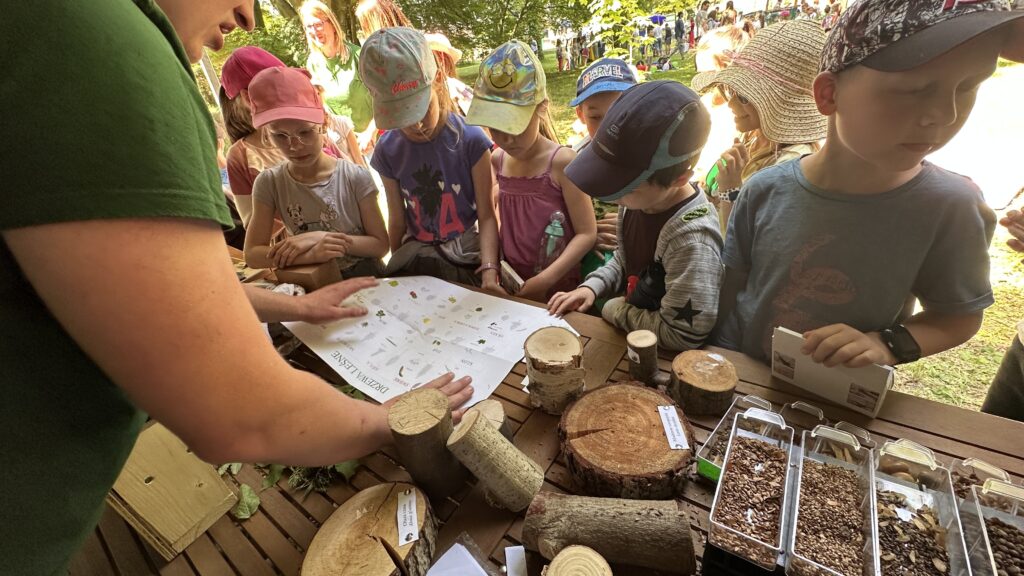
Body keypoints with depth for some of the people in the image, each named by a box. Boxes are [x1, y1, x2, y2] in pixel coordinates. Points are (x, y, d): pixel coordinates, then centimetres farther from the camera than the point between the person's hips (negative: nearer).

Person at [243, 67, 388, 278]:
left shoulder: (356, 177, -10)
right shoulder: (269, 183, -4)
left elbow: (381, 244, -9)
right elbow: (252, 254, -6)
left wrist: (321, 237, -20)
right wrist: (311, 255, -23)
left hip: (366, 277, 0)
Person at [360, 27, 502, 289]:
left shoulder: (470, 139, -11)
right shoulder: (388, 150, 0)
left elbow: (486, 215, -11)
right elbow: (397, 220, 6)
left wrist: (489, 273, -22)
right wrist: (396, 269, 13)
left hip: (467, 259, -3)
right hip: (414, 260, 3)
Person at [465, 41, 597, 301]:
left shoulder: (562, 162, -15)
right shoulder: (498, 160, 1)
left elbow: (587, 233, -16)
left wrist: (543, 281, -21)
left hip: (558, 289, -4)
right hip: (512, 283, 5)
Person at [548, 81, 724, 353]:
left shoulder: (692, 239, -29)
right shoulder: (637, 200, -6)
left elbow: (682, 335, -24)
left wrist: (614, 310, -15)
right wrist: (592, 287, -5)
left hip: (661, 355, -5)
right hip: (628, 339, 6)